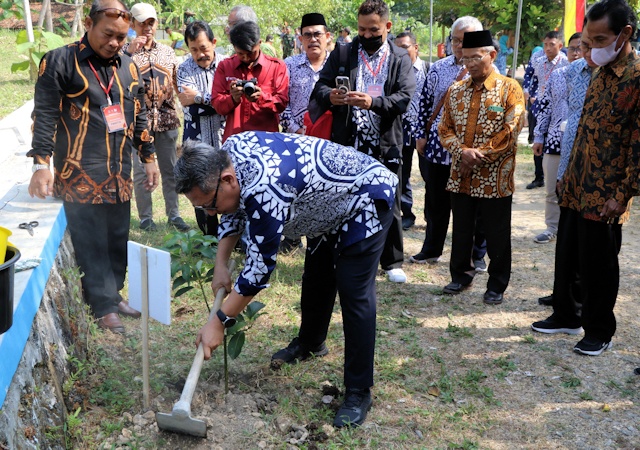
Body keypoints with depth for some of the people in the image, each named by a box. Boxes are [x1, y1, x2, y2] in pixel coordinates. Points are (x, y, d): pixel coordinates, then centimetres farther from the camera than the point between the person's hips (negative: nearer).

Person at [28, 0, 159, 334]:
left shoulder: (128, 67, 12)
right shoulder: (60, 62, -5)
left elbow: (139, 116, 19)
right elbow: (44, 115, -9)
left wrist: (148, 157, 17)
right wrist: (41, 163, -17)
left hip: (119, 174, 6)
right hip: (80, 174, -5)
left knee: (118, 238, 12)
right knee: (91, 242, -2)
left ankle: (113, 294, 27)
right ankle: (104, 306, 8)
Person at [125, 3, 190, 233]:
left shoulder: (167, 51, 10)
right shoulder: (126, 51, 0)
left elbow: (177, 82, 14)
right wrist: (130, 52, -19)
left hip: (166, 119, 3)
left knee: (170, 170, 8)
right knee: (141, 171, 4)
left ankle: (173, 214, 18)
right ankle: (145, 217, 14)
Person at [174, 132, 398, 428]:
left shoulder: (263, 191, -41)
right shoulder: (230, 150, -13)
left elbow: (259, 269, -33)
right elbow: (234, 210, 4)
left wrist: (218, 323, -25)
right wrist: (220, 265, -4)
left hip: (366, 200, -10)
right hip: (328, 202, 10)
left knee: (354, 295, -13)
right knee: (316, 280, 21)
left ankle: (359, 393, -2)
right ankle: (311, 343, 45)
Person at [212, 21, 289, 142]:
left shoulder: (277, 66, 5)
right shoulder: (224, 66, 8)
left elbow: (281, 103, -1)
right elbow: (217, 104, 3)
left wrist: (262, 97, -19)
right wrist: (233, 99, -17)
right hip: (233, 138, 1)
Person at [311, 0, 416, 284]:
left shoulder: (400, 59, 4)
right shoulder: (341, 54, 7)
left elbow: (404, 97, -9)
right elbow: (319, 88, 1)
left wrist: (373, 102, -27)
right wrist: (330, 96, -23)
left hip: (385, 146, -1)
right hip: (348, 145, 1)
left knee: (389, 206, 8)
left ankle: (392, 262, 23)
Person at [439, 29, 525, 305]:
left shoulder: (510, 89, -5)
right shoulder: (455, 90, 9)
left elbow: (510, 132, -12)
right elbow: (445, 129, 6)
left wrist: (480, 154, -15)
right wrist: (462, 152, -11)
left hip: (495, 179, -4)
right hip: (461, 177, 4)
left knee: (497, 236, 6)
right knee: (461, 231, 15)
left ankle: (497, 285, 20)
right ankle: (460, 276, 31)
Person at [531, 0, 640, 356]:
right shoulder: (601, 73, 11)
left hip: (604, 197, -8)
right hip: (575, 189, 8)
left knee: (598, 267, 5)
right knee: (566, 258, 17)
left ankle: (599, 332, 22)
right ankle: (566, 316, 34)